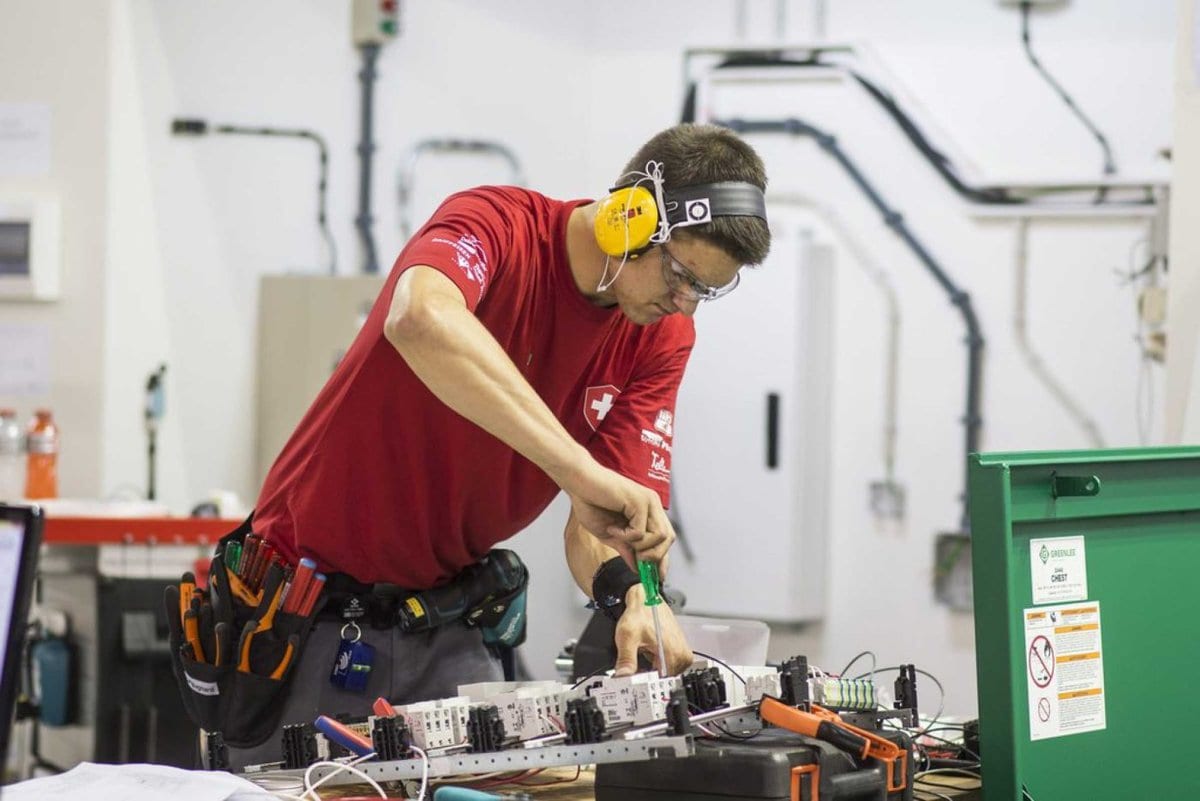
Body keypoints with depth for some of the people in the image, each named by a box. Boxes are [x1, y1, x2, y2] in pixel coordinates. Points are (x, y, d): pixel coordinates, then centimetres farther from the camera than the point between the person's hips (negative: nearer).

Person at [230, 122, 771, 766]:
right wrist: (578, 470, -51)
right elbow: (421, 318, -45)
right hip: (312, 610, -5)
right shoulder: (498, 225, -20)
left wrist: (632, 594, -30)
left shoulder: (664, 337, -2)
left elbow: (598, 522, -7)